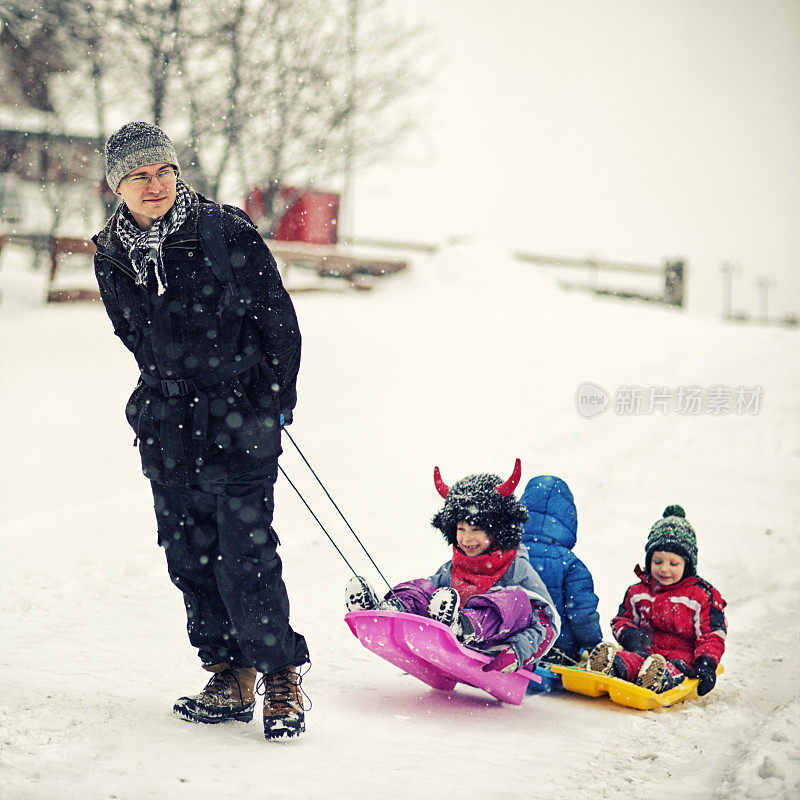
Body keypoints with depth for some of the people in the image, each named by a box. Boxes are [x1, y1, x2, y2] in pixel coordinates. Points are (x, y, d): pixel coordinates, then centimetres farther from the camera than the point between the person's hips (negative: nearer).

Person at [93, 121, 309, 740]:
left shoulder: (225, 232, -9)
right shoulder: (112, 255, 6)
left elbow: (278, 318, -4)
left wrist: (273, 400, -3)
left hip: (238, 422, -5)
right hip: (167, 429, 5)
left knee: (246, 556, -9)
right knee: (190, 557, 8)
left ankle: (282, 679, 4)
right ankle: (230, 679, 19)